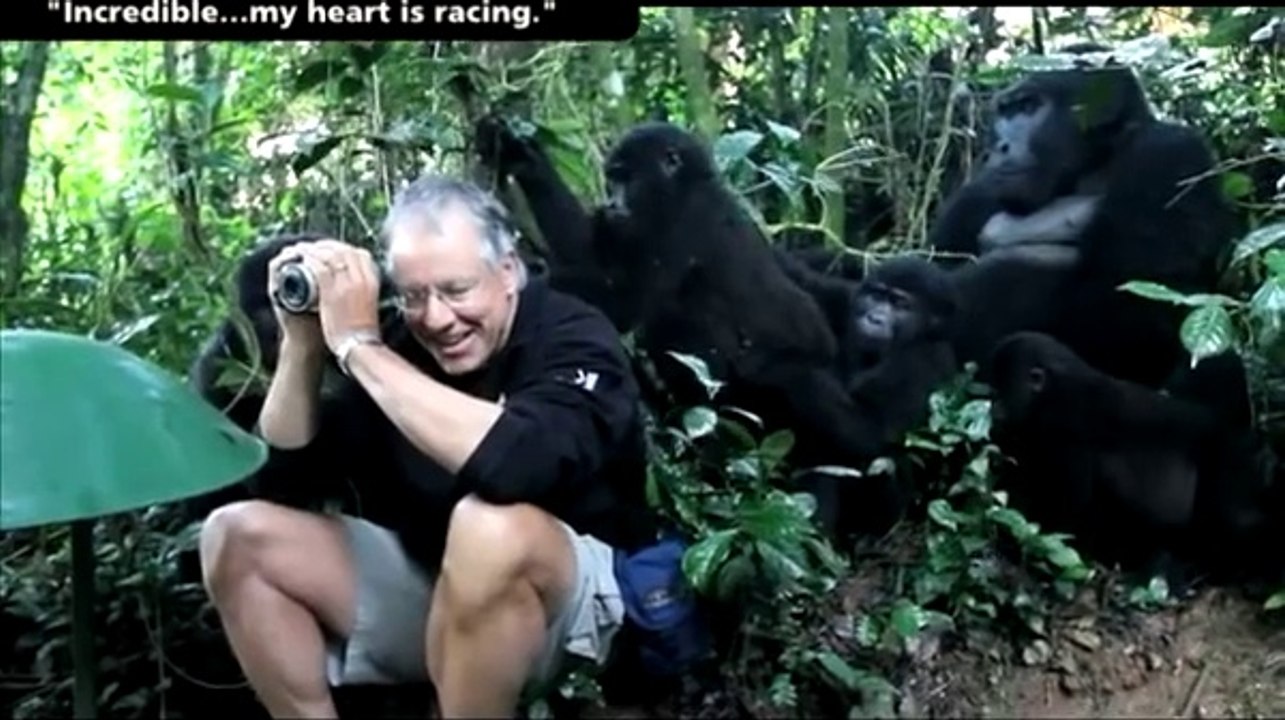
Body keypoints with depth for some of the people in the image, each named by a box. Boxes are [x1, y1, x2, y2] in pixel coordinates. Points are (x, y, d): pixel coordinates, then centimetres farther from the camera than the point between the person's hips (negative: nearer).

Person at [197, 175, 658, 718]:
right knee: (237, 537, -5)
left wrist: (358, 343, -32)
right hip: (431, 578, 6)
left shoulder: (574, 339, -18)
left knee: (491, 527, -39)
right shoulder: (402, 348, -2)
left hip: (574, 589, -6)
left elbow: (513, 464, -40)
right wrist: (303, 340, -15)